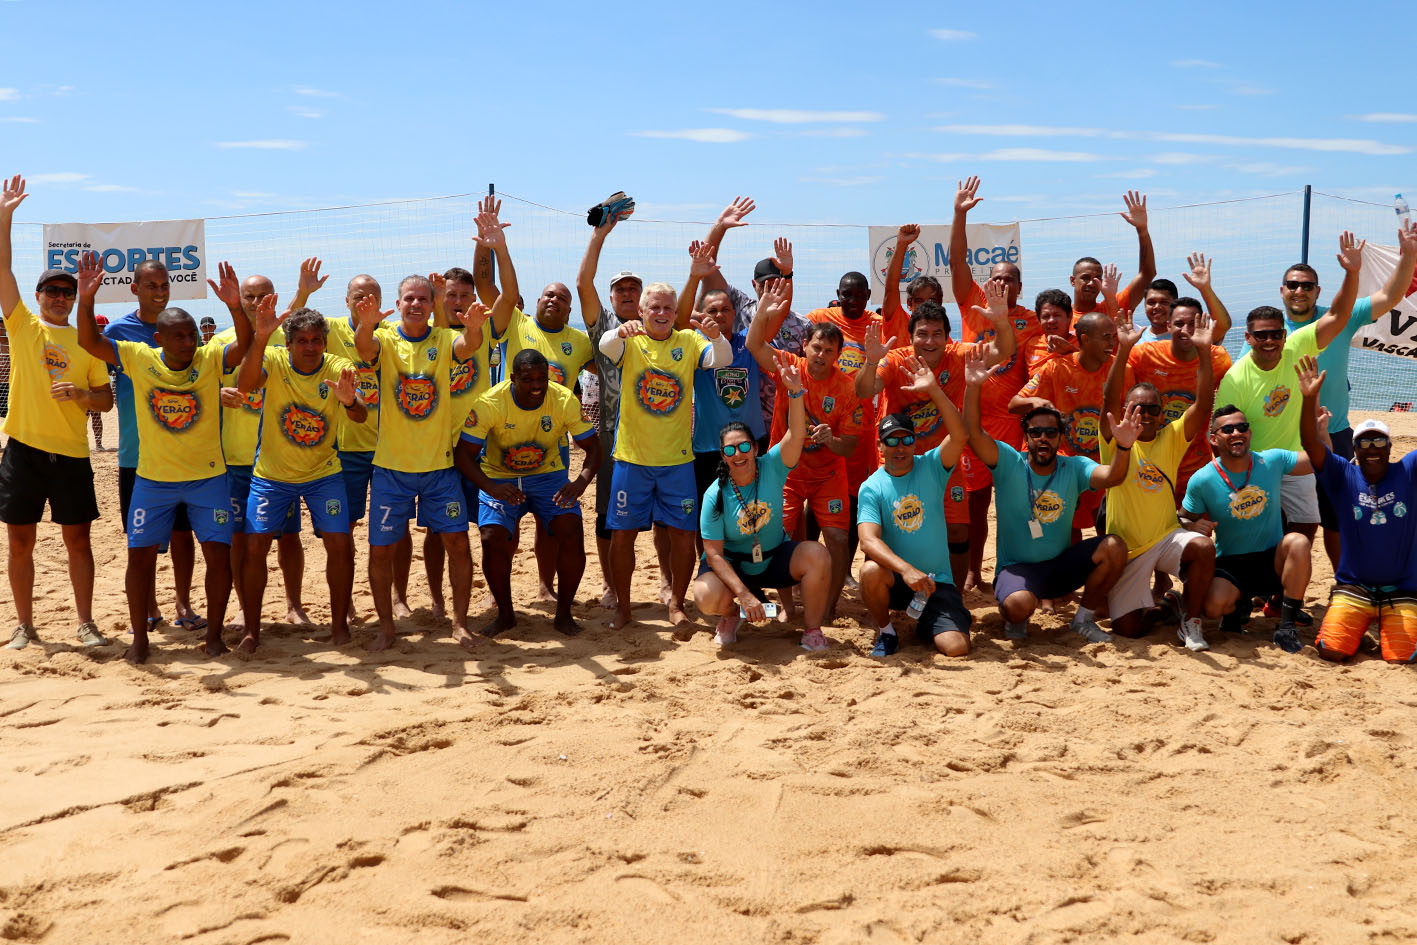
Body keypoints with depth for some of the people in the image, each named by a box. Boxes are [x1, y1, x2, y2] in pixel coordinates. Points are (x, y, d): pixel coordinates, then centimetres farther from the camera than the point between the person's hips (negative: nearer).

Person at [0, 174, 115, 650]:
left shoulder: (87, 342, 8)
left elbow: (106, 400, 8)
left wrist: (82, 394, -13)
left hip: (71, 452, 1)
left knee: (78, 539, 3)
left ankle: (86, 623, 13)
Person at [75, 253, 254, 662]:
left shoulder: (211, 359, -7)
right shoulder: (139, 357, -4)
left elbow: (243, 346, -24)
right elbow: (90, 343, -10)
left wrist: (235, 307, -40)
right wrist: (86, 300, -25)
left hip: (207, 477, -1)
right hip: (153, 478, 1)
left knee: (219, 553, -3)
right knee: (141, 554, 2)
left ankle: (214, 634, 13)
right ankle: (139, 638, 16)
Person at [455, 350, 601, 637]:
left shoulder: (565, 401, -18)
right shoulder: (490, 403, -22)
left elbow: (592, 446, -11)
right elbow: (465, 454, -20)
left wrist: (582, 481, -32)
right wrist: (491, 487, -38)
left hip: (549, 475, 1)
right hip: (500, 478, -1)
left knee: (572, 534, -19)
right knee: (492, 539, -22)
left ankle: (564, 614, 1)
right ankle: (505, 614, 3)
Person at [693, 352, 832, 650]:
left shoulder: (771, 467, -12)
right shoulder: (715, 495, -16)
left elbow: (796, 435, -31)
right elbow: (714, 553, -17)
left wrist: (795, 392, -48)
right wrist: (744, 595, -27)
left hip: (775, 557, 2)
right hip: (732, 566, -1)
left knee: (817, 556, -27)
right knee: (707, 597, -32)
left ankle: (812, 631, -8)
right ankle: (730, 616, 8)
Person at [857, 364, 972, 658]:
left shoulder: (930, 467, 0)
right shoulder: (872, 488, -5)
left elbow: (959, 435, -19)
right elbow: (868, 539, -20)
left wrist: (933, 390, -25)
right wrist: (907, 570, -36)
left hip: (937, 581, 1)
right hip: (895, 579, -1)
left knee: (956, 648, -19)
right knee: (871, 571, -36)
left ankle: (925, 625, 18)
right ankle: (885, 631, -5)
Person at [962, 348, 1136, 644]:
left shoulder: (1074, 467, 0)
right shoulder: (1009, 463, -7)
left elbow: (1111, 477, -20)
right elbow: (974, 433, -23)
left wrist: (1123, 447, -41)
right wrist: (973, 387, -37)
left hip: (1061, 566, 4)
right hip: (1017, 568, -3)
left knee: (1114, 547, -20)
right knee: (1019, 605, -36)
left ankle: (1084, 619, 2)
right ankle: (1015, 619, 7)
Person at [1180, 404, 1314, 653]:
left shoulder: (1272, 461, -4)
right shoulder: (1202, 481, -9)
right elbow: (1184, 519, 4)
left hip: (1273, 560, 2)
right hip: (1231, 565, -1)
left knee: (1298, 542, -31)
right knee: (1214, 605, -31)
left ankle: (1287, 627, -18)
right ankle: (1239, 602, 12)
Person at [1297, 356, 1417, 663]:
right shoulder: (1343, 476, -1)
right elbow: (1311, 444, -15)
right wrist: (1310, 399, -31)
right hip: (1353, 588, 0)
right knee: (1331, 652, -16)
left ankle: (1388, 627, 17)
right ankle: (1357, 626, 16)